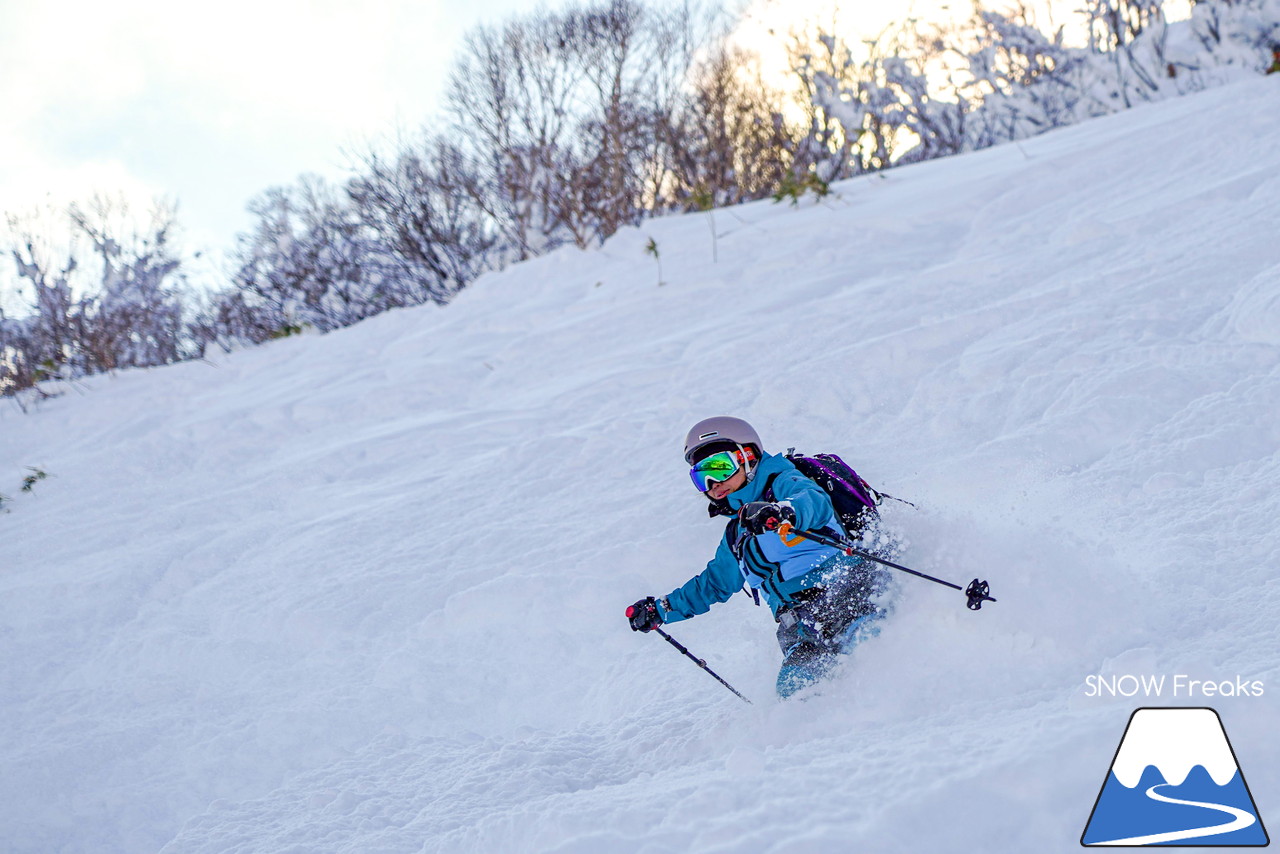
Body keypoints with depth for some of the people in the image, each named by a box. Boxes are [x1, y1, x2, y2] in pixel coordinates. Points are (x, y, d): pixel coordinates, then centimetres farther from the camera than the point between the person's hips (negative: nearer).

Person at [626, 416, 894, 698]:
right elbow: (715, 583, 44)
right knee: (794, 684, -23)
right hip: (800, 619, 6)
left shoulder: (783, 482, 7)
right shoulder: (736, 535, 31)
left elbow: (817, 502, -16)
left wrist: (783, 511, -37)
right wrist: (661, 610, 40)